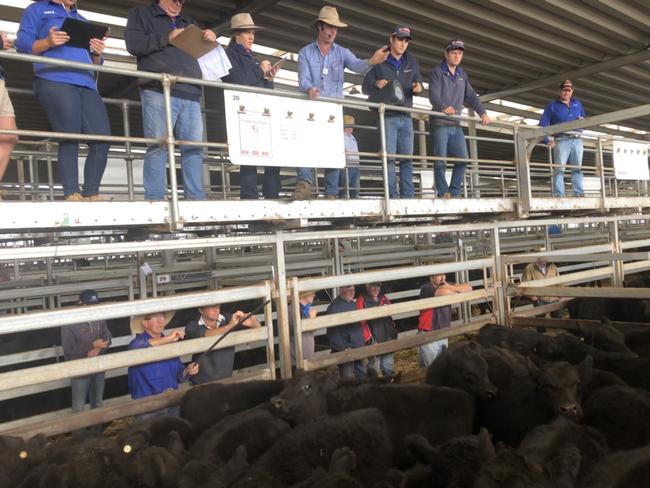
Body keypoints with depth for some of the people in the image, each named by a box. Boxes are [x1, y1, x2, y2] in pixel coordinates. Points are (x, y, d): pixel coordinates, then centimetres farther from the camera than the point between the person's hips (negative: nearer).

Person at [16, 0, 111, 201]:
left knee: (102, 139, -12)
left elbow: (95, 64, 27)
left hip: (86, 85, 5)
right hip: (55, 81, -4)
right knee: (69, 140, -16)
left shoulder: (83, 21, 33)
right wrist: (47, 43, -12)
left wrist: (98, 53, 5)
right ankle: (72, 195, -15)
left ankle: (91, 195, -8)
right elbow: (22, 44, 6)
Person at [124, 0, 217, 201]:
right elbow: (133, 44, 2)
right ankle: (155, 198, -12)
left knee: (194, 147, -3)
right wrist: (166, 39, -4)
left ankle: (196, 198, -2)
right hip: (159, 91, -5)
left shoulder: (188, 22, 32)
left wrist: (211, 38, 11)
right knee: (158, 146, -12)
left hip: (191, 94, 5)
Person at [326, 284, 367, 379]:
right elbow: (332, 332, -19)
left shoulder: (353, 304, 12)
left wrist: (362, 344, 16)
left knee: (363, 376, 16)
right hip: (346, 351, -8)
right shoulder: (335, 306, -14)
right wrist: (342, 348, -23)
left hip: (359, 350, 8)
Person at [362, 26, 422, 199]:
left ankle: (408, 196, 4)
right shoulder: (380, 62, 4)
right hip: (388, 116, -4)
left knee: (407, 158, 2)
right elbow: (365, 87, 3)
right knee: (389, 157, -9)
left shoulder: (412, 62, 14)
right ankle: (392, 196, -7)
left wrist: (418, 87, -14)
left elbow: (418, 82, 11)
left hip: (406, 117, 4)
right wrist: (376, 84, -19)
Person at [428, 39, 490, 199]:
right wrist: (443, 107, -34)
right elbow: (434, 95, -14)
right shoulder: (437, 72, 1)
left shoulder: (462, 75, 21)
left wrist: (482, 112, 1)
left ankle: (454, 193, 5)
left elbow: (471, 96, 17)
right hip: (439, 123, -6)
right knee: (440, 161, -8)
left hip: (456, 125, 6)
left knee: (462, 159, -1)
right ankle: (443, 194, -3)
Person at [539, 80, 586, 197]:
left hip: (577, 140, 4)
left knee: (577, 168, 2)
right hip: (561, 140, -4)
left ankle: (579, 193, 3)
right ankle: (558, 195, -12)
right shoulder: (552, 105, 6)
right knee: (559, 168, -10)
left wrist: (582, 120, 2)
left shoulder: (577, 103, 19)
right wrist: (548, 140, -9)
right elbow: (543, 124, 1)